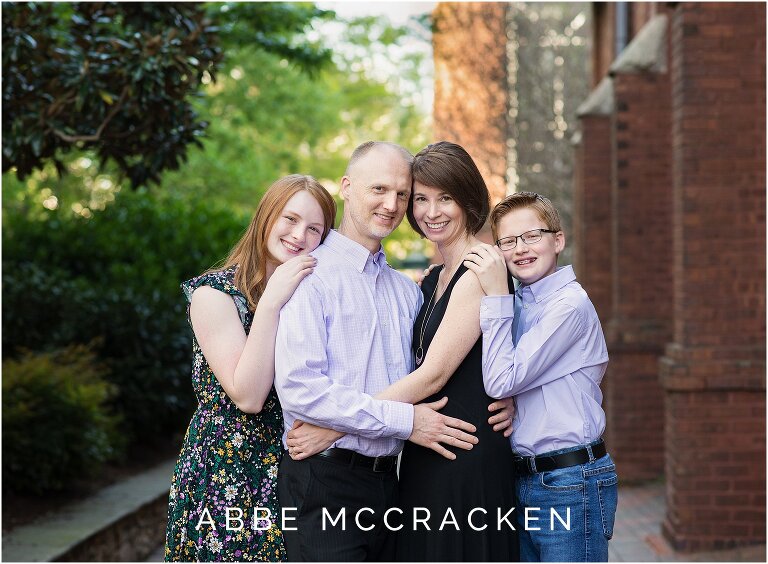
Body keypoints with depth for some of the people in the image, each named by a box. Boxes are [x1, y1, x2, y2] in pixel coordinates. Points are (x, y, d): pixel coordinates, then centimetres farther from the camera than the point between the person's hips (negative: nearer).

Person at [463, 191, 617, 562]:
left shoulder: (570, 304, -13)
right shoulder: (516, 304, 11)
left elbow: (501, 381, -18)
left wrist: (496, 295, -16)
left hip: (570, 485, -8)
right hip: (523, 481, 8)